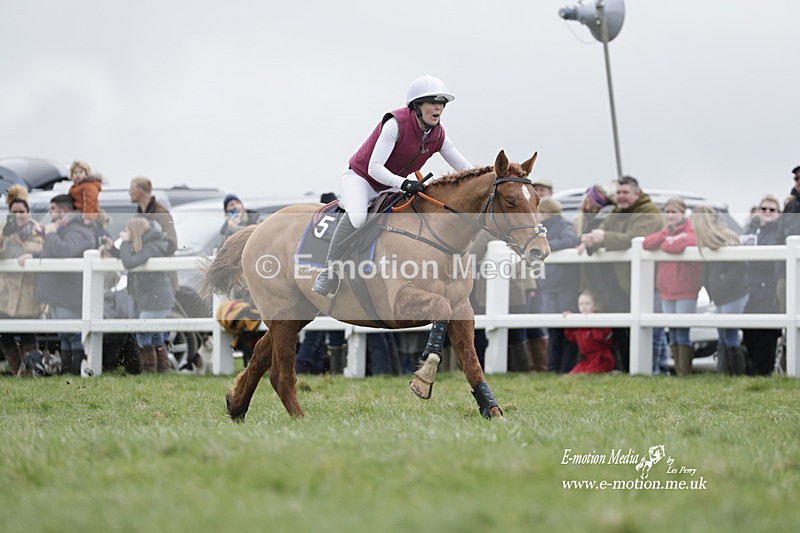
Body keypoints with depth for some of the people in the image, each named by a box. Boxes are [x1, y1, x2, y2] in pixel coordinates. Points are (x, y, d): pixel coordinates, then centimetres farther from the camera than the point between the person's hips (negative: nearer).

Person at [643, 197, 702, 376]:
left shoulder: (690, 231, -6)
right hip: (666, 289, 7)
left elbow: (678, 245, -25)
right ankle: (677, 368, 14)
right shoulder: (666, 231, 16)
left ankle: (684, 370, -5)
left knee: (682, 332, -7)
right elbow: (647, 243, 2)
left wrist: (665, 243, -5)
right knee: (673, 332, 9)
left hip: (685, 291, -7)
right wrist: (665, 236, -10)